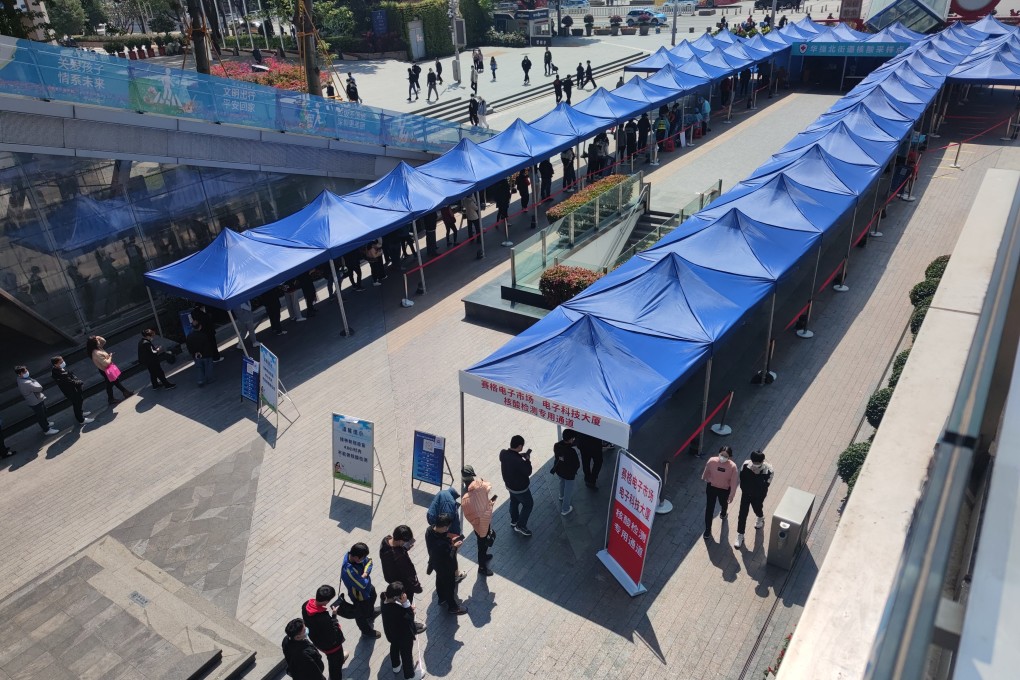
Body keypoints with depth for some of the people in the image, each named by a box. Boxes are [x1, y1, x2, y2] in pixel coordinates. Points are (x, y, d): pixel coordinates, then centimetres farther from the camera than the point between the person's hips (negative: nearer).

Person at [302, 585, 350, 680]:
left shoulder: (306, 605, -25)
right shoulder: (325, 619, -47)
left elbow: (306, 622, -3)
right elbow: (333, 637, -30)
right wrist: (334, 616, -26)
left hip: (316, 639, 7)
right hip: (330, 645, -7)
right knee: (335, 665, 25)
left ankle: (340, 659, 69)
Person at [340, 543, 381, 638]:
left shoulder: (351, 554, -24)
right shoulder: (349, 571, -47)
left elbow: (369, 561, -11)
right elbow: (362, 585, -38)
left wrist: (366, 572, -28)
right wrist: (365, 577, -18)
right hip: (360, 595, -8)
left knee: (373, 597, 38)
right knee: (362, 614, 22)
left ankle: (371, 613, 70)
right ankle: (367, 632, 52)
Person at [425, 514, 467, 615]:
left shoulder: (429, 530, -22)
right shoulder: (442, 545, -45)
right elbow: (449, 558, -30)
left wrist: (450, 539, -6)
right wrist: (455, 547, -19)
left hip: (435, 563, 7)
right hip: (445, 567, -7)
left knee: (440, 580, 32)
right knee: (450, 586, 20)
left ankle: (442, 599, 59)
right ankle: (452, 607, 45)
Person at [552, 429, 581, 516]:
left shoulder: (556, 445, -19)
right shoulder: (572, 451, -38)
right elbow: (577, 464, -24)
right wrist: (574, 471, -3)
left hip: (559, 470, 6)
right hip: (569, 473, -6)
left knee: (562, 482, 36)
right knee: (568, 490, 17)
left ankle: (562, 496, 63)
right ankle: (565, 509, 33)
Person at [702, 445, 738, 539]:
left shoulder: (732, 467, -29)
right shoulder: (712, 461, -26)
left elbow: (733, 482, -18)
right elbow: (706, 471, -4)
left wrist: (732, 495, -13)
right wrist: (704, 478, 13)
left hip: (724, 490, 0)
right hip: (711, 487, 0)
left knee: (723, 504, 30)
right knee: (709, 508, 10)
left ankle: (723, 514, 67)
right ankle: (708, 529, 29)